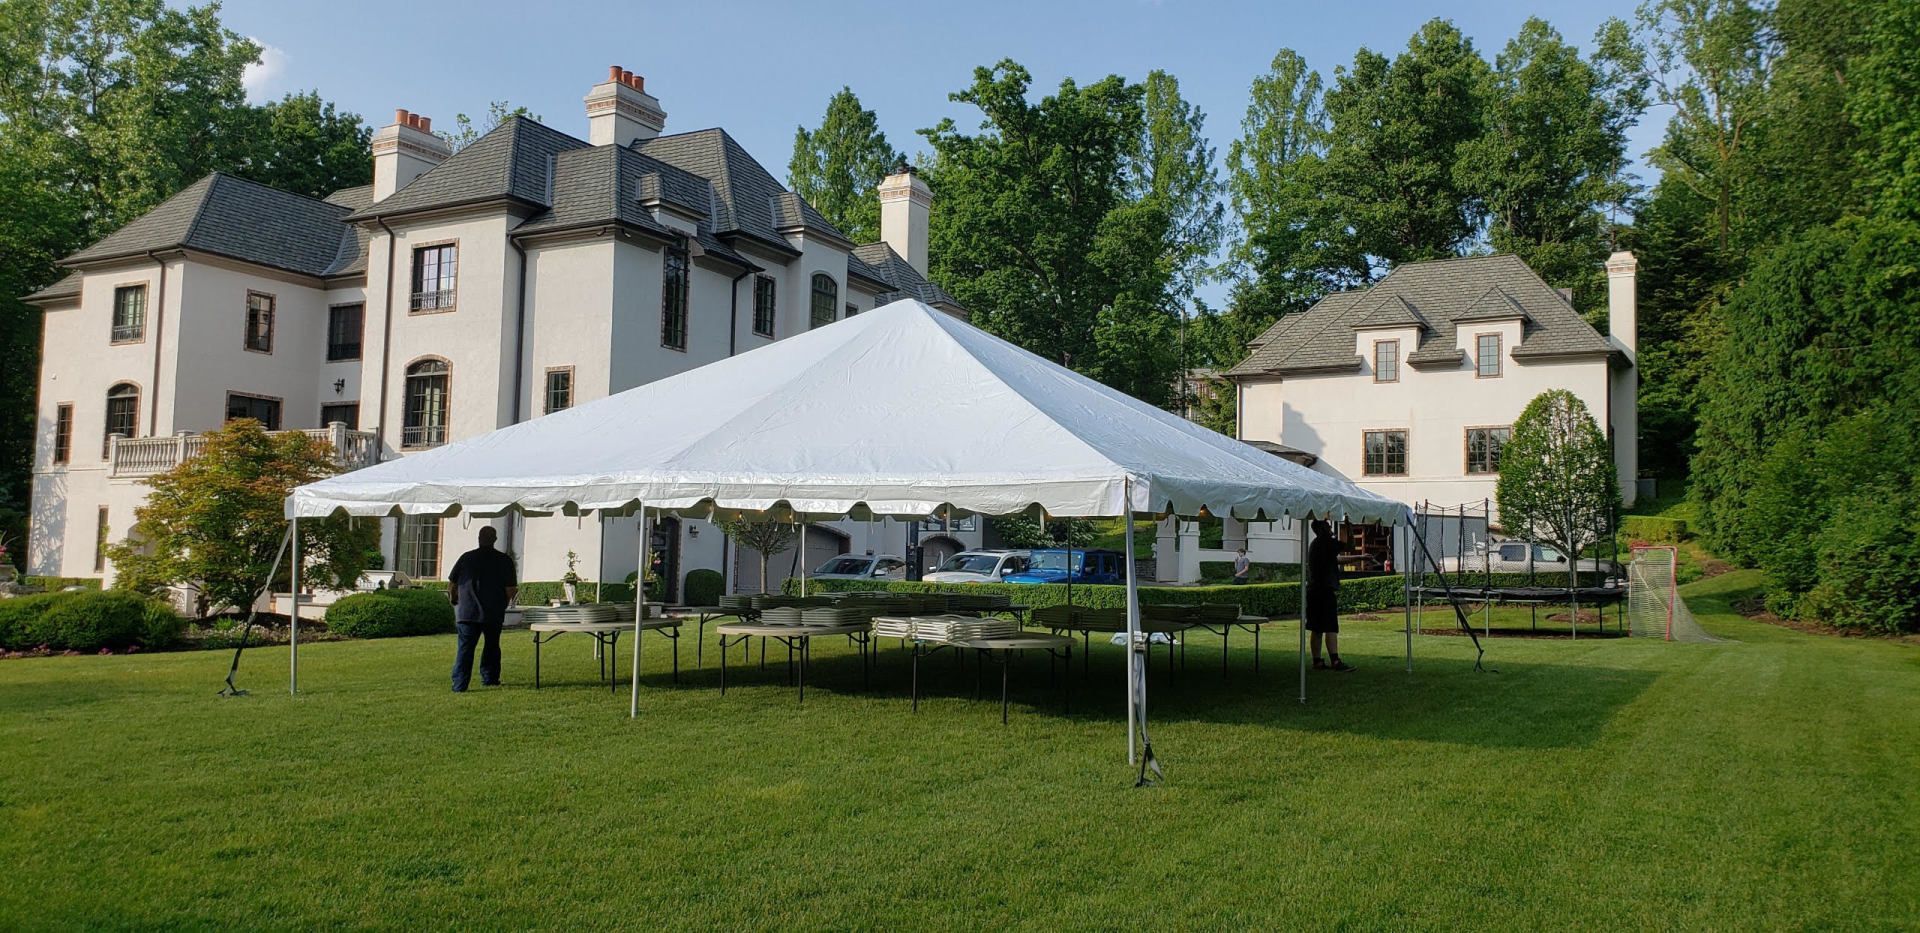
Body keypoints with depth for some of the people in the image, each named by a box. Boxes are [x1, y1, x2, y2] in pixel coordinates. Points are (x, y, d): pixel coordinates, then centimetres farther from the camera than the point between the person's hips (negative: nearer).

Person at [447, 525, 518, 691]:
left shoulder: (466, 558, 3)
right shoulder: (505, 561, -2)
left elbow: (451, 585, 6)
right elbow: (510, 590, -5)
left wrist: (455, 601, 26)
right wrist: (502, 605, 15)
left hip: (467, 612, 0)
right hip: (494, 614, 0)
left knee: (465, 647, 0)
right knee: (492, 646, 18)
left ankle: (459, 685, -8)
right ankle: (489, 679, 25)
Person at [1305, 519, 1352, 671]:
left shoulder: (1315, 544, 19)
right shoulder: (1327, 543, -10)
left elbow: (1336, 559, 27)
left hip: (1314, 590, 9)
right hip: (1326, 590, -9)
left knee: (1317, 629, 8)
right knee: (1331, 628, -10)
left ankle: (1317, 661, 9)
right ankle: (1335, 661, -14)